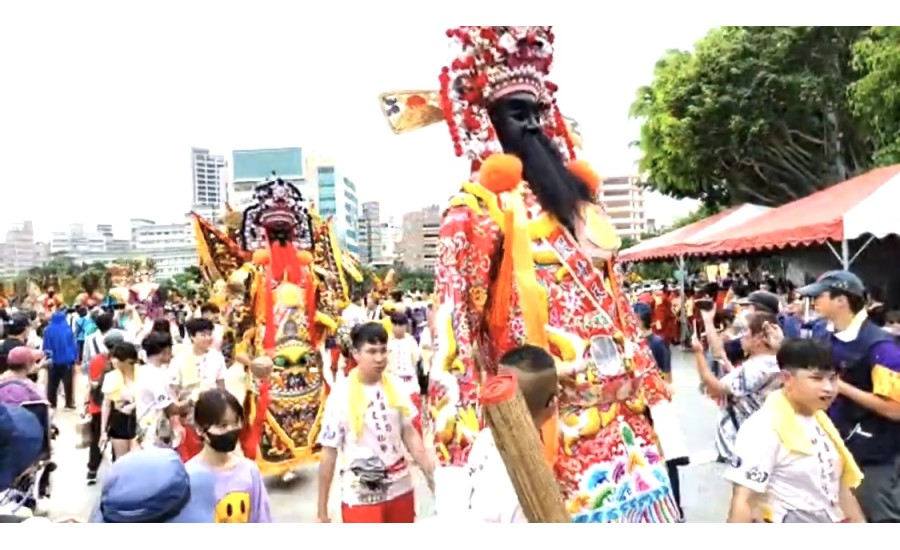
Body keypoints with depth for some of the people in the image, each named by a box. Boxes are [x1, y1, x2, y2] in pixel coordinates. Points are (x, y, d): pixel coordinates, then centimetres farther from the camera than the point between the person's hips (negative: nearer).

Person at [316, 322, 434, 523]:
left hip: (400, 490, 5)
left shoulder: (396, 387, -2)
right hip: (360, 497, -4)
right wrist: (322, 511, -5)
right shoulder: (341, 395, -14)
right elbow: (329, 453, -9)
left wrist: (432, 471, -3)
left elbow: (409, 433, 7)